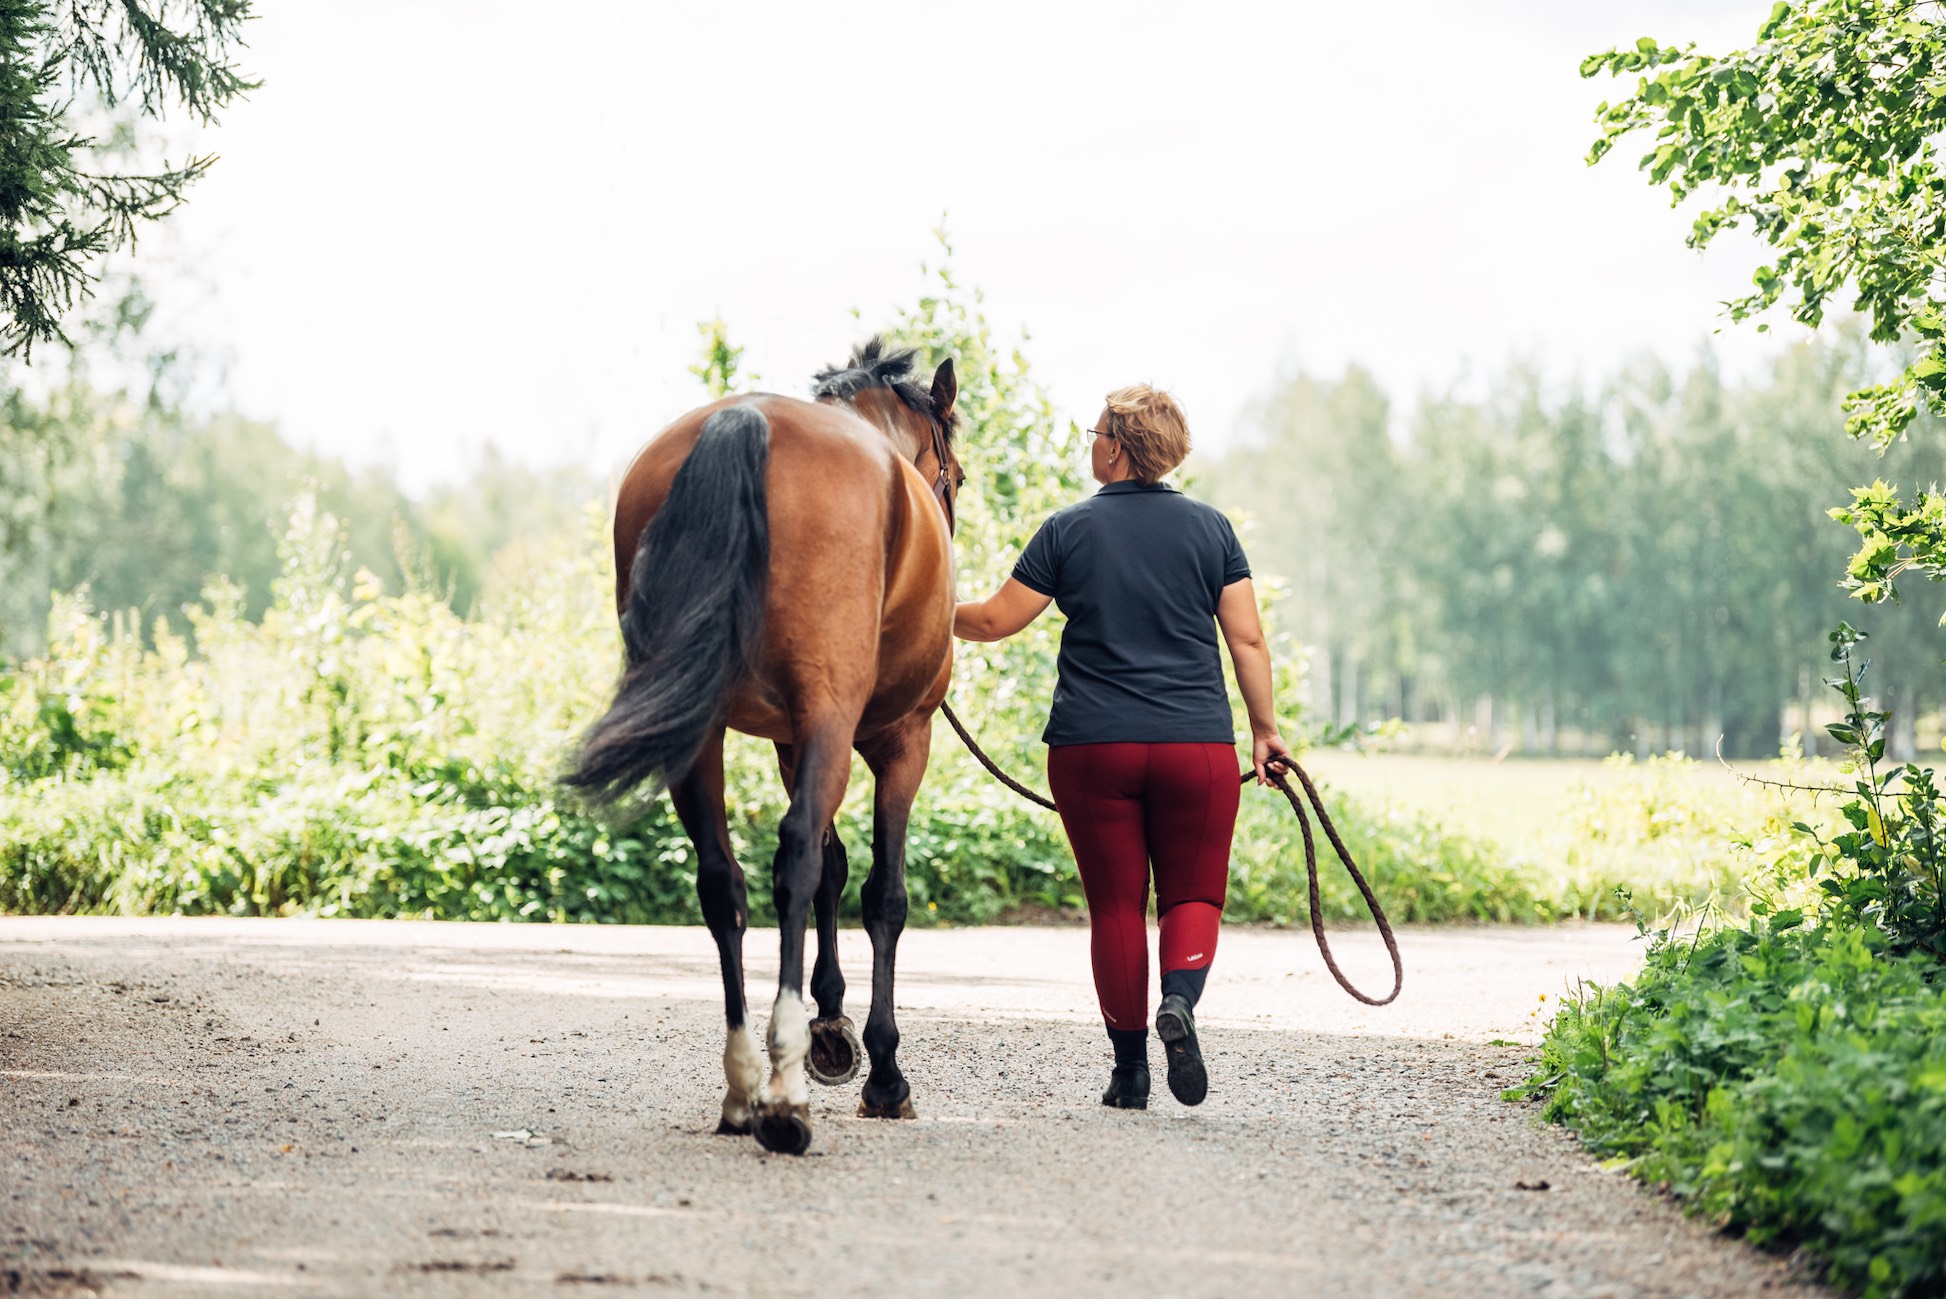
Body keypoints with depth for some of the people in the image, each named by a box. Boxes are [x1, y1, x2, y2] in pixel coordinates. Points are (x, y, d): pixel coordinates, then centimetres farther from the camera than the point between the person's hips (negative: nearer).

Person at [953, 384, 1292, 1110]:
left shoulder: (1070, 530, 0)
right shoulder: (1210, 528, 5)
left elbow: (996, 620, 2)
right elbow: (1247, 640, 4)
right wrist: (1265, 729, 13)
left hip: (1092, 748, -1)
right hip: (1197, 747, 1)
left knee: (1115, 904, 7)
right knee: (1194, 894, 10)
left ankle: (1130, 1070, 9)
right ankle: (1179, 999, -21)